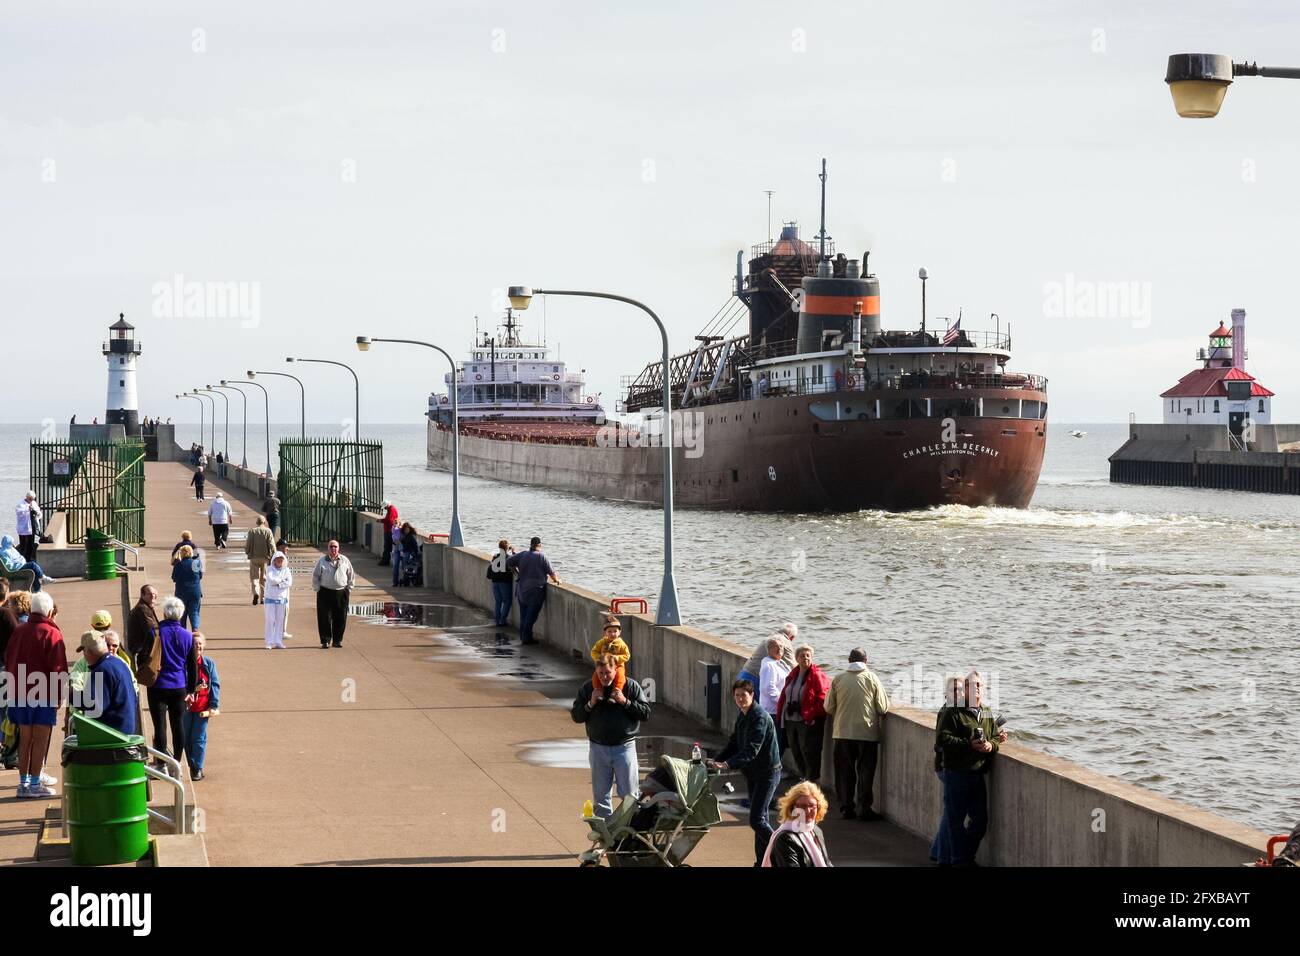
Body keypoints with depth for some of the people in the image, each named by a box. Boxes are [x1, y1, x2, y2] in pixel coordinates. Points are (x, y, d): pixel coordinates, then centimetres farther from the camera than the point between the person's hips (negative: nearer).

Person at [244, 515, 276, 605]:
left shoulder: (252, 531, -3)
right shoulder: (268, 531, -3)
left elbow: (248, 545, -3)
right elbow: (272, 546, -8)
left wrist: (247, 553, 16)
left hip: (254, 557, -1)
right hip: (265, 557, 1)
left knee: (254, 577, 4)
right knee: (264, 578, 11)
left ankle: (256, 592, -21)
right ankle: (263, 597, 13)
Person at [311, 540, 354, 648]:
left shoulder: (345, 560, 8)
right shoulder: (322, 561, 4)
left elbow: (351, 575, 15)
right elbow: (315, 576, 7)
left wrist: (349, 588, 9)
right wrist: (317, 589, 0)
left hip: (341, 593, 2)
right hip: (325, 593, -2)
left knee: (340, 618, 3)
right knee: (325, 618, -3)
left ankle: (337, 640, 13)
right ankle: (325, 640, 3)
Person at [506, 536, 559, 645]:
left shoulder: (522, 555, 4)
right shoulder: (541, 556, -10)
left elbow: (509, 563, 10)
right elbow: (551, 571, -6)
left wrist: (518, 573, 20)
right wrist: (555, 580, 13)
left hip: (522, 590, 5)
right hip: (535, 591, -5)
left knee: (523, 615, 14)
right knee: (532, 615, 0)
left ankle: (523, 637, 19)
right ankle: (527, 638, -1)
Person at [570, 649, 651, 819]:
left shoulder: (631, 686, -4)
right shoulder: (587, 688, 2)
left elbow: (646, 712, -7)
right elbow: (576, 716, 3)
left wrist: (625, 702, -18)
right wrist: (590, 704, -13)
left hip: (624, 747, -2)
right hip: (598, 748, 2)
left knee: (629, 794, 0)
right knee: (600, 795, 9)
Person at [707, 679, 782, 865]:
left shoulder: (760, 718, -19)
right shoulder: (742, 716, 11)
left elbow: (751, 750, -28)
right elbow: (734, 744, 12)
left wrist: (727, 764, -36)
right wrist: (716, 762, -2)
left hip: (768, 773, -9)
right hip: (752, 773, 9)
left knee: (757, 819, -13)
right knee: (760, 818, 12)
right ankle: (762, 861, 17)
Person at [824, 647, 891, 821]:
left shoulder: (838, 679, -2)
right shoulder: (872, 678, -5)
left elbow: (829, 707, 4)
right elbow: (883, 708, -4)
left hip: (842, 733, 1)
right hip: (867, 733, -1)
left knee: (844, 772, 11)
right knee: (865, 773, 6)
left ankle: (846, 808, 12)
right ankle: (864, 809, 4)